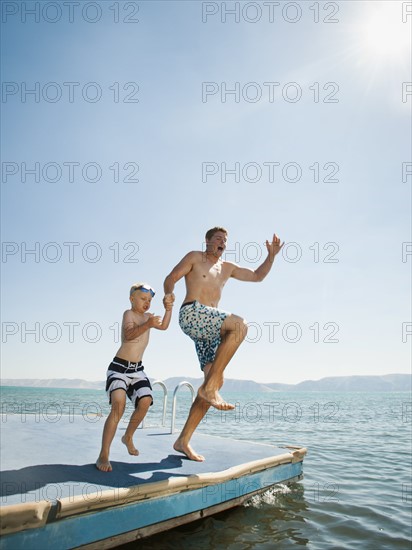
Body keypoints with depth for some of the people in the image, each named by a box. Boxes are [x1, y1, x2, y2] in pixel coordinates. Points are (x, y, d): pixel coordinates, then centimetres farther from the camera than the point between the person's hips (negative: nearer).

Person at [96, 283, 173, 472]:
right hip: (119, 367, -7)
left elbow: (163, 326, 11)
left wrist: (168, 309, -3)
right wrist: (147, 325, -41)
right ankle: (103, 455, -19)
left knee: (145, 402, -13)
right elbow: (128, 335, -26)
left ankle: (128, 437, 13)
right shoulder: (129, 313, -8)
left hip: (137, 370, 7)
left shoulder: (146, 316, 16)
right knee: (118, 406, -23)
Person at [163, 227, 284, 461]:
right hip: (191, 313, -7)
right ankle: (209, 386, -29)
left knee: (216, 380, -4)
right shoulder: (195, 257, 11)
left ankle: (183, 441, 2)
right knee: (240, 324, -30)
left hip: (209, 331, 7)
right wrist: (169, 293, -18)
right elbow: (171, 278, 4)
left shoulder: (227, 268, 27)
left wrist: (271, 255, 17)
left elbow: (257, 276, 30)